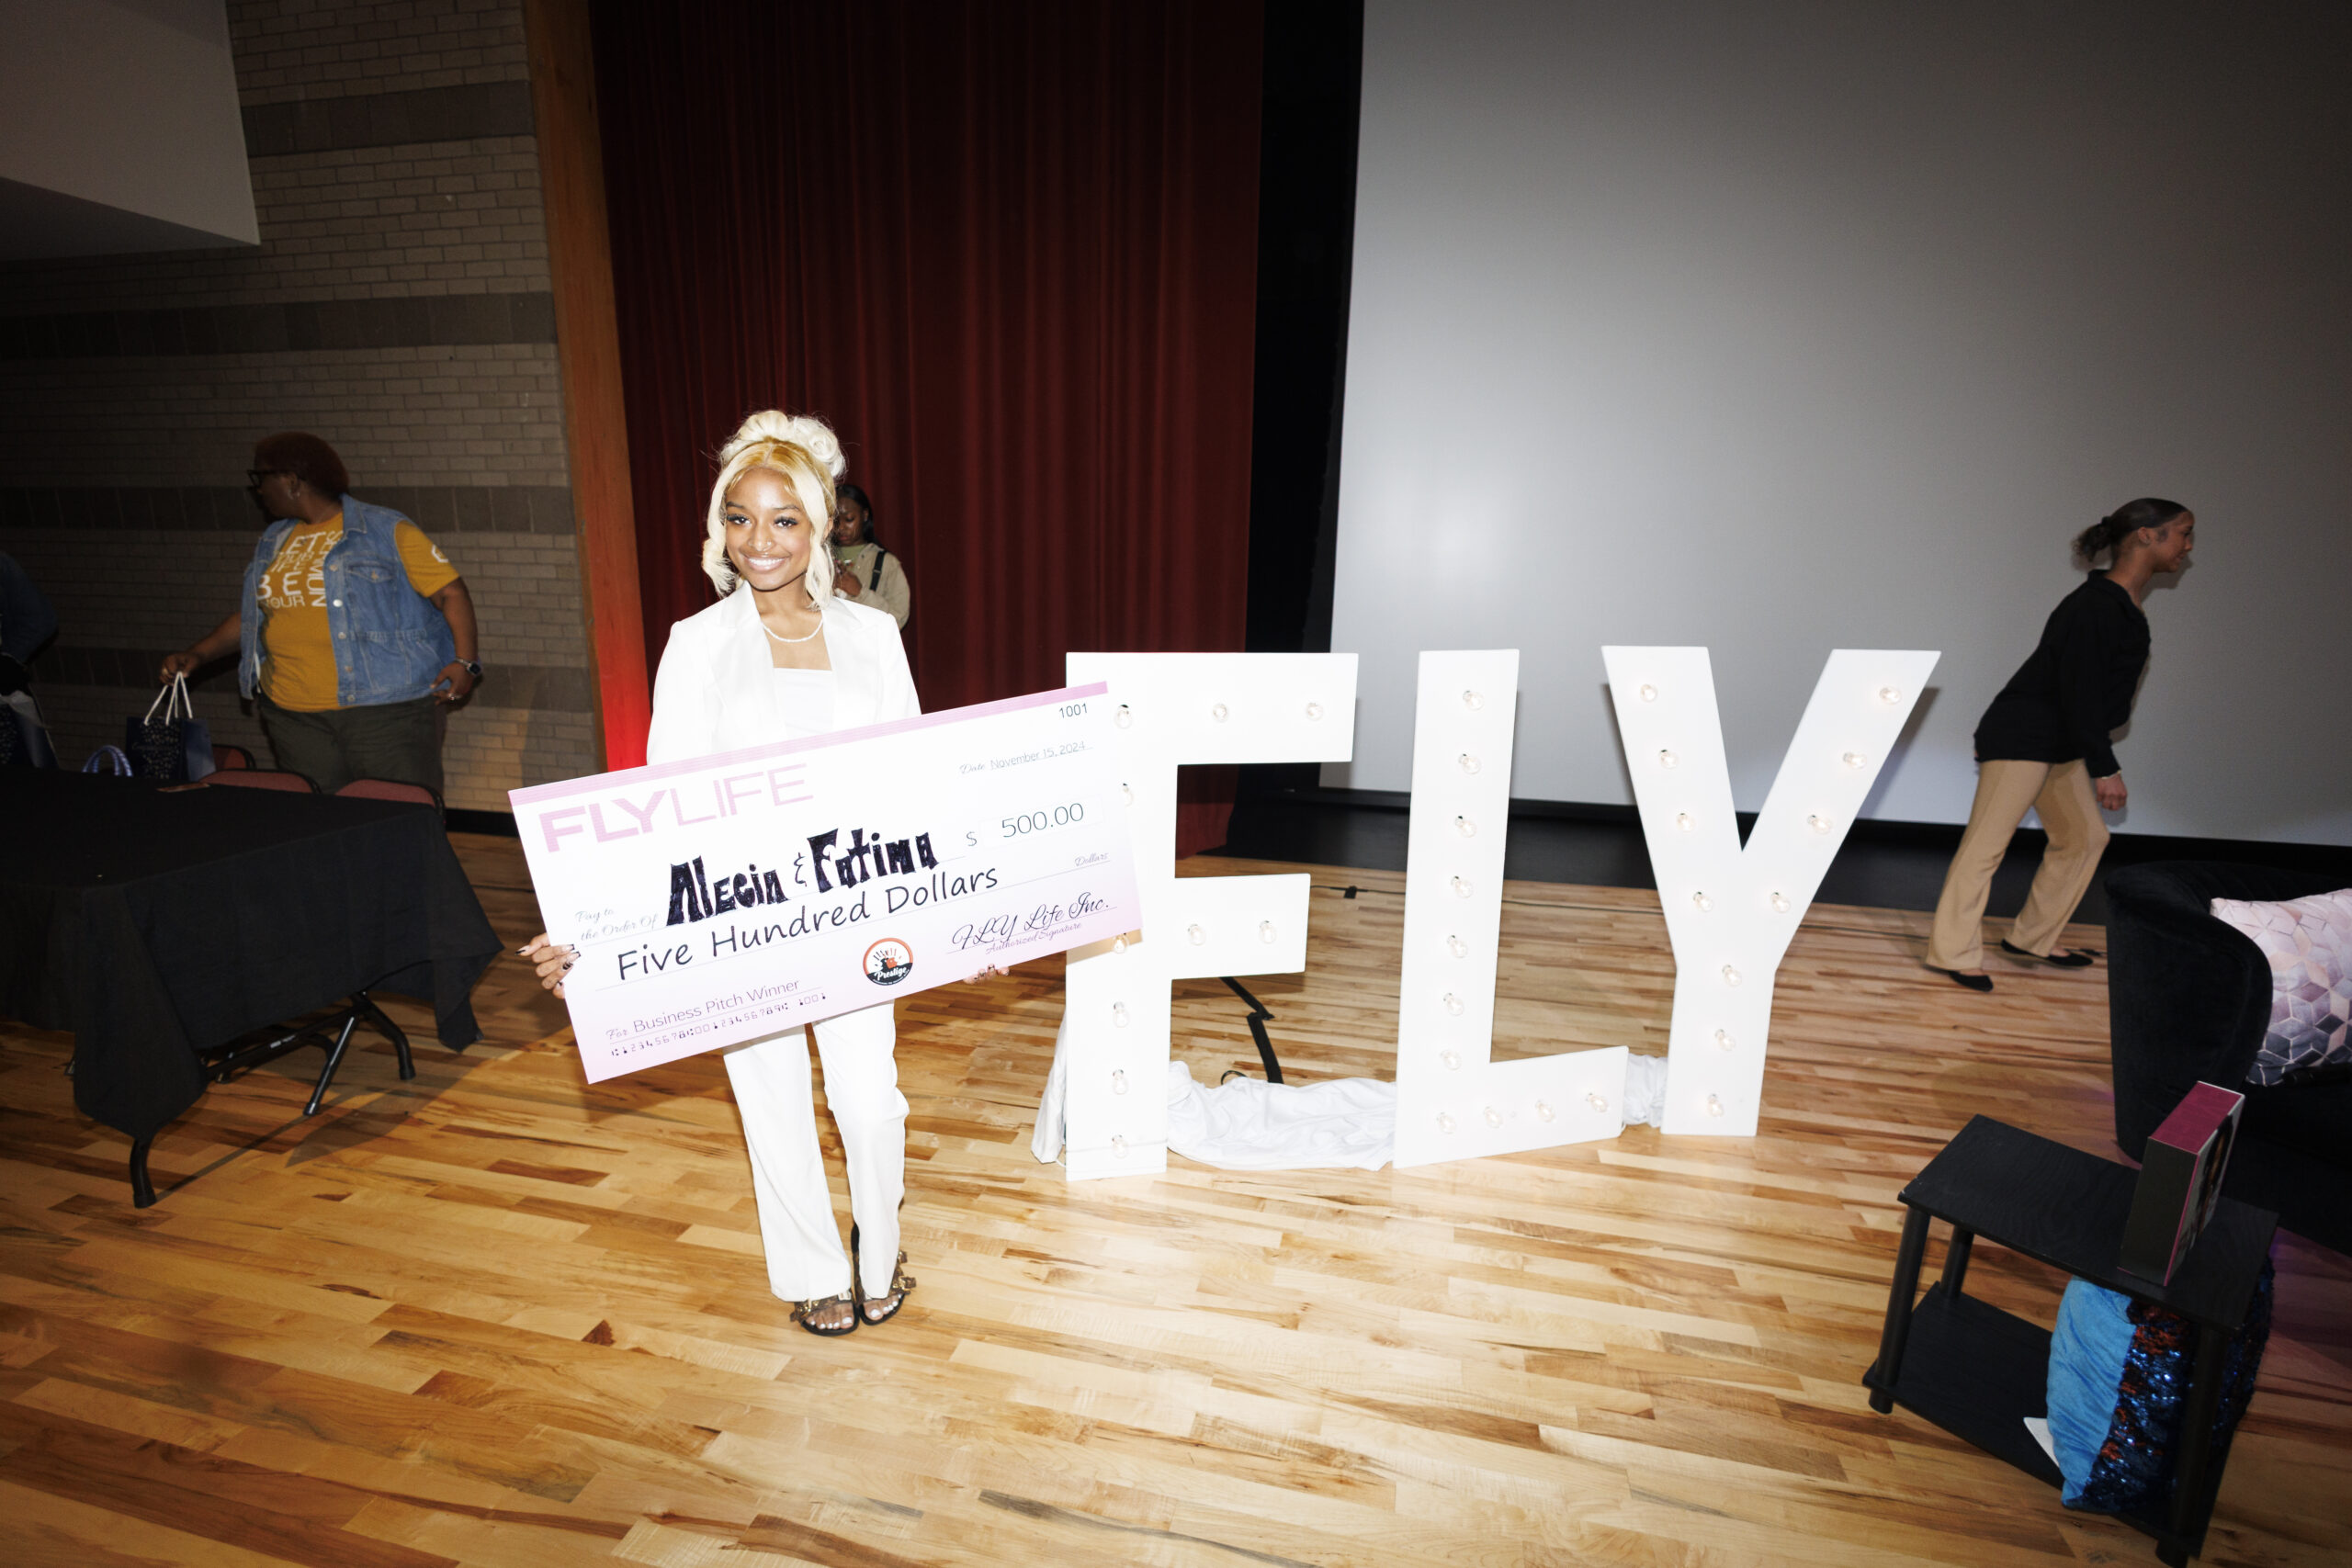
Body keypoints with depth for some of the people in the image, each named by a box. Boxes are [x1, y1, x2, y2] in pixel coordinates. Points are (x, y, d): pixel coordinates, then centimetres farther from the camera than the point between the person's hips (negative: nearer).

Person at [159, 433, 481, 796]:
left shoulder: (387, 532, -3)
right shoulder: (274, 542, 18)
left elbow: (451, 591, -9)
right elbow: (252, 612, 26)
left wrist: (465, 662, -21)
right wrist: (197, 654, 16)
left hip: (386, 708, -6)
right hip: (294, 716, 6)